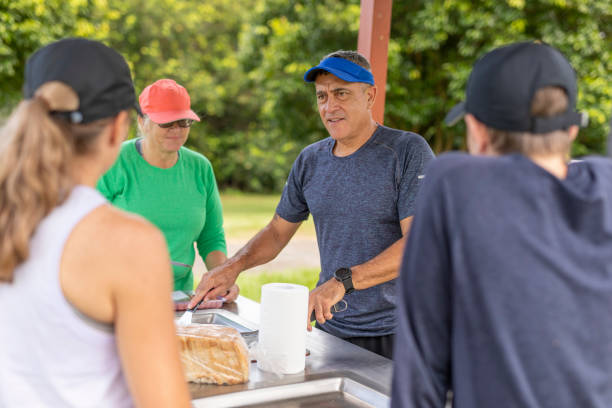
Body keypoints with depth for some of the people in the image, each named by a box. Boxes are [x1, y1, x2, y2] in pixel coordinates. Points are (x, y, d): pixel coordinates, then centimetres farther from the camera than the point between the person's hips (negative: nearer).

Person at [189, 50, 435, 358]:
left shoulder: (408, 151, -10)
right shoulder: (310, 161, 8)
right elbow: (278, 231, 18)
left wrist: (343, 281, -28)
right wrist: (233, 266, 0)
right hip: (331, 328, 4)